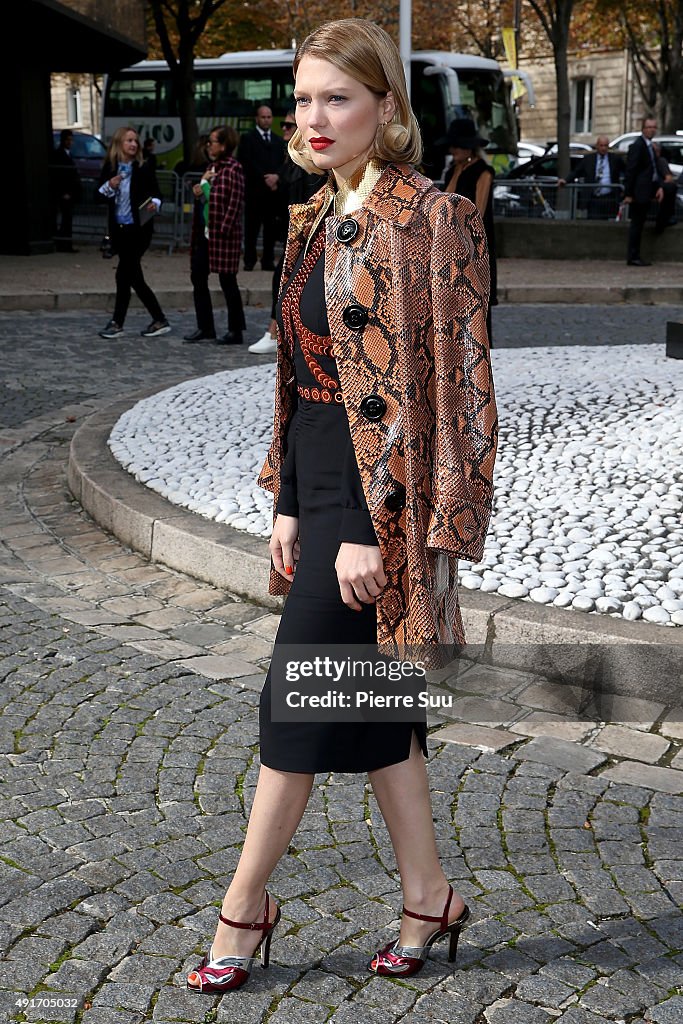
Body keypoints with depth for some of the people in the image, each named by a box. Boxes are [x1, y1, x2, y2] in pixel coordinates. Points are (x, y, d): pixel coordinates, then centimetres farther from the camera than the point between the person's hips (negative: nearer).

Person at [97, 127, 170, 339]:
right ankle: (159, 321, 14)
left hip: (139, 228, -4)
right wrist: (109, 186, -13)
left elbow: (156, 194, 1)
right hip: (118, 228, 4)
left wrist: (155, 204, -21)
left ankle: (117, 323, 4)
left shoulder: (144, 170, -3)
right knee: (134, 277, 6)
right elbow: (98, 196, 6)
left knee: (123, 274, -7)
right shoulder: (109, 169, 5)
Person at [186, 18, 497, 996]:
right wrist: (288, 504, 12)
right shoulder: (315, 222, 13)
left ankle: (246, 904, 17)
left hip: (377, 496, -8)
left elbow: (436, 385, -15)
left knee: (300, 693, 0)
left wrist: (369, 527, -18)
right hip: (320, 483, 8)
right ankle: (428, 896, 27)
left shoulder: (432, 219, -11)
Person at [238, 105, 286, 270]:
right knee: (251, 227, -3)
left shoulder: (278, 141, 19)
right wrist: (265, 179, -12)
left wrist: (276, 176, -9)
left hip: (274, 190, 4)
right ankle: (249, 261, 0)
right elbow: (248, 163, -6)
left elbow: (284, 163, 11)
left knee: (271, 227, 2)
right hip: (254, 190, -4)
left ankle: (268, 260, 7)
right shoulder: (248, 138, 4)